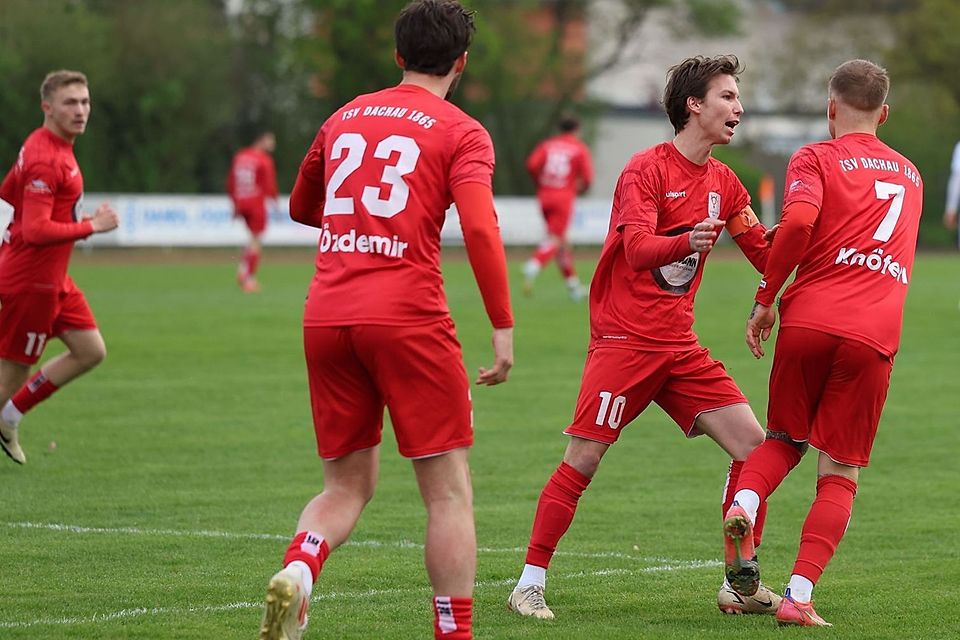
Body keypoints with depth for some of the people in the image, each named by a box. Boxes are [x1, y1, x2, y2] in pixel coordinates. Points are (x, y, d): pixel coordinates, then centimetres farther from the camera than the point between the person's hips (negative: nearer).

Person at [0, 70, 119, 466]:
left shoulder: (48, 147, 8)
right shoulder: (46, 160, -23)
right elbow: (36, 231, -29)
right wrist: (92, 226, -21)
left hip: (53, 280, 10)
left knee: (91, 351, 11)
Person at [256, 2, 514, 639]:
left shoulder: (343, 119, 17)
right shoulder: (462, 133, 1)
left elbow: (302, 208, 31)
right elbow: (480, 227, -13)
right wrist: (504, 329, -11)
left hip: (325, 319, 5)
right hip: (408, 318, -5)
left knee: (347, 485, 14)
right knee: (450, 491, 4)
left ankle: (297, 569, -15)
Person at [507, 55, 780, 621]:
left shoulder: (724, 183, 11)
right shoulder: (647, 169, -9)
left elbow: (767, 253, 14)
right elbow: (638, 249, -22)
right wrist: (687, 241, -41)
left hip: (680, 346, 7)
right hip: (623, 339, -6)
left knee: (753, 444, -3)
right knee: (582, 461, -10)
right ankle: (531, 583, 0)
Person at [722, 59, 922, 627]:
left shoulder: (816, 159, 7)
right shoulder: (910, 175, 23)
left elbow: (798, 222, -12)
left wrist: (766, 299, -4)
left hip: (810, 319, -1)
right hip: (875, 334, 1)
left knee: (786, 437, 20)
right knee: (841, 473, 6)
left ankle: (744, 505, -11)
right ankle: (799, 596, -7)